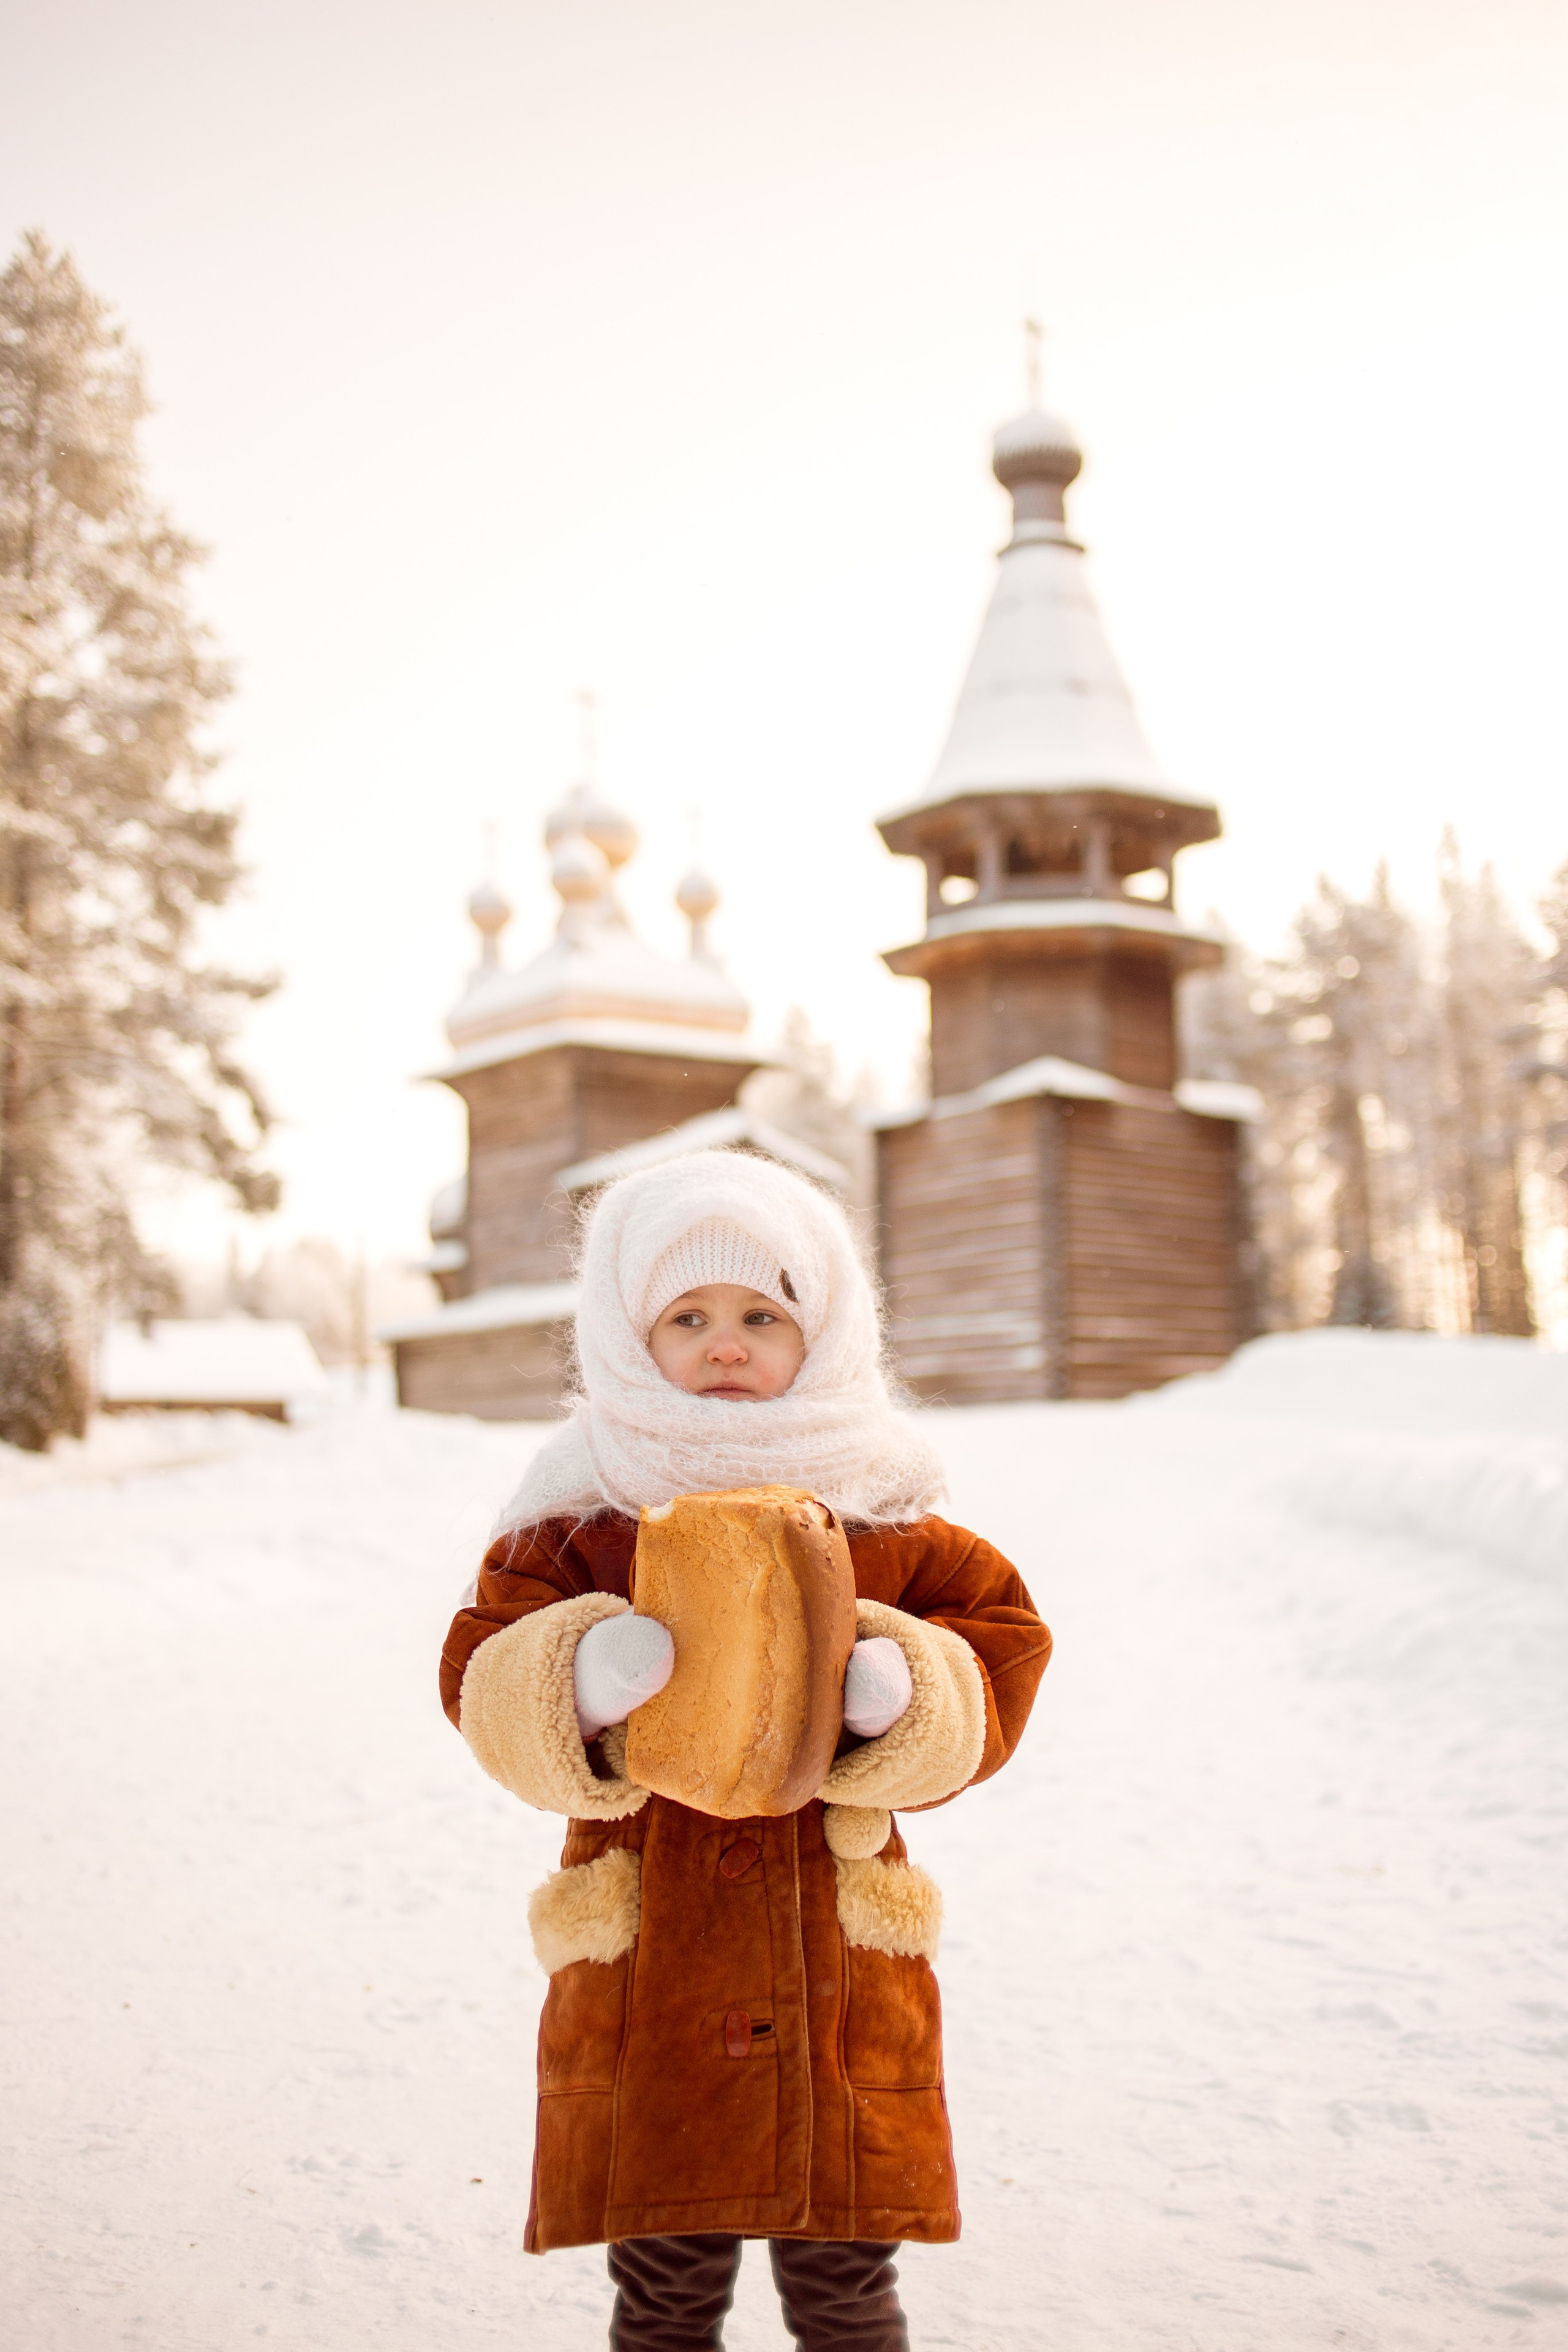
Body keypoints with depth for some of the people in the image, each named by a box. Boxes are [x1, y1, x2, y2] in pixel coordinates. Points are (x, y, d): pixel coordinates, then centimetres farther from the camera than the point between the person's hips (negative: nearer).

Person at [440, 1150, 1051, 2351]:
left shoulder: (880, 1511, 2)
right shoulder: (580, 1518, 0)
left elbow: (1005, 1635, 3)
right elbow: (483, 1676, -4)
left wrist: (904, 1691, -17)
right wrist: (578, 1685, -26)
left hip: (840, 1958, 1)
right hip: (647, 1968, 0)